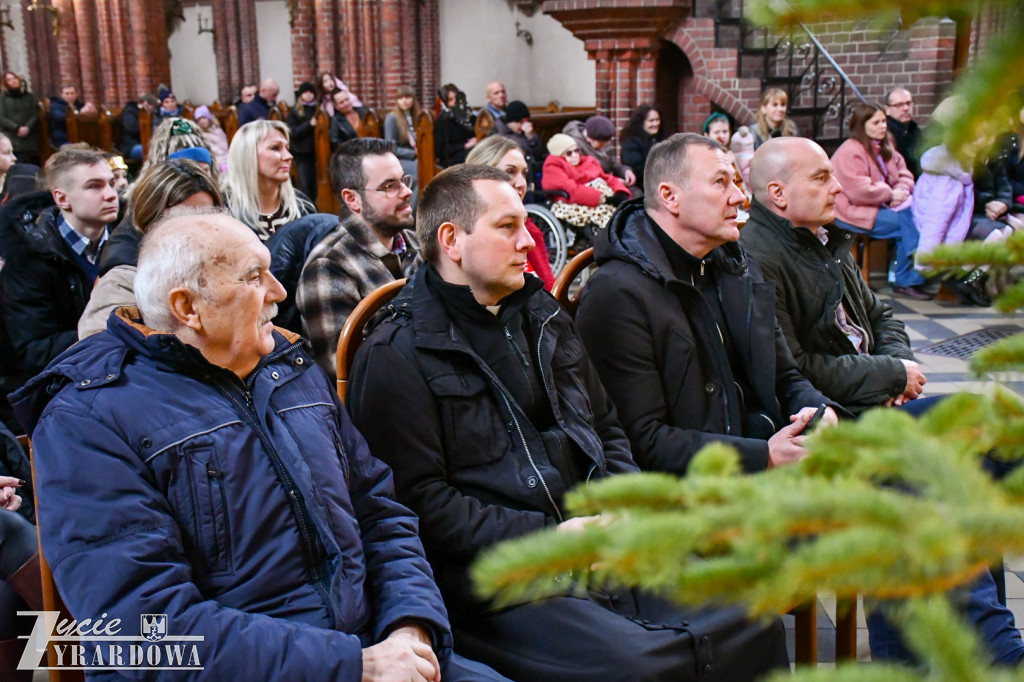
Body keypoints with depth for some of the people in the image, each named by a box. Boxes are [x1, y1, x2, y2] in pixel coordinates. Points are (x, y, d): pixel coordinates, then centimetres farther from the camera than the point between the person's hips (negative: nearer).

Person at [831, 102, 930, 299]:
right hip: (855, 212, -8)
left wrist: (902, 190, -7)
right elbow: (859, 190, -22)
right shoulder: (850, 152, -12)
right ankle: (905, 281, -13)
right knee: (908, 224, -24)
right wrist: (890, 194, -13)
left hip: (882, 205, 8)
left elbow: (904, 174, 16)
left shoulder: (885, 147, 18)